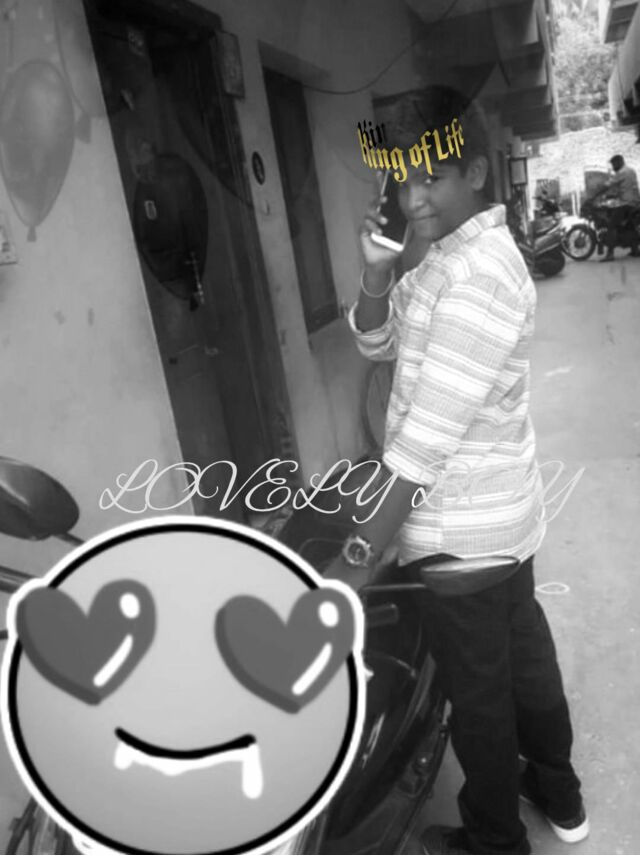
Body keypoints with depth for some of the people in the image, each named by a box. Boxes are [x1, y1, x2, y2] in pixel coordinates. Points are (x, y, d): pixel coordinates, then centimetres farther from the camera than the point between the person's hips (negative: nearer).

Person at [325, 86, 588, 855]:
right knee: (522, 651, 25)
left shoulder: (475, 276, -25)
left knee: (478, 691, 11)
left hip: (458, 528, -10)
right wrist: (376, 272, -11)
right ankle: (558, 792, 48)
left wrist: (361, 551, -24)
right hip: (502, 509, 10)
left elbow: (427, 436, -28)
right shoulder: (457, 252, 6)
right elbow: (375, 342, 9)